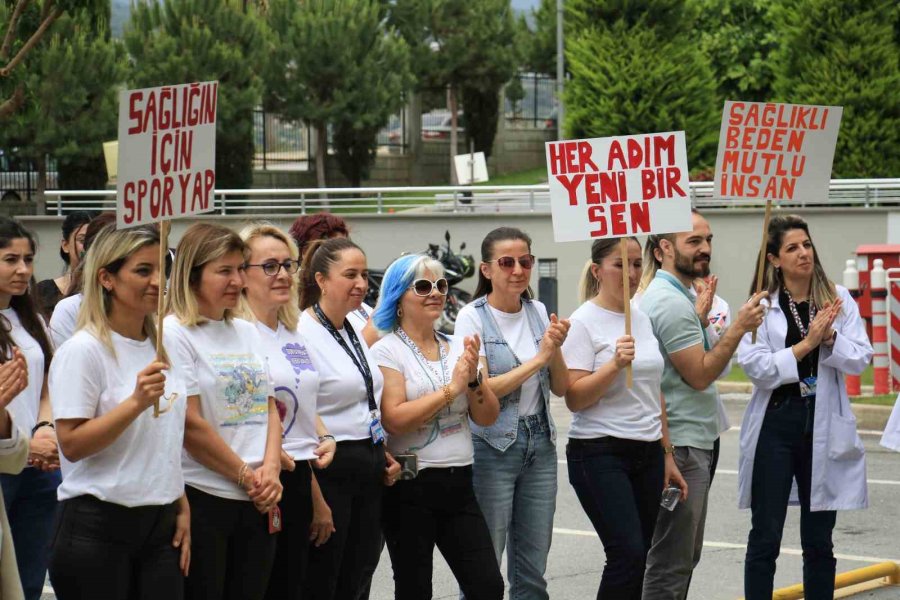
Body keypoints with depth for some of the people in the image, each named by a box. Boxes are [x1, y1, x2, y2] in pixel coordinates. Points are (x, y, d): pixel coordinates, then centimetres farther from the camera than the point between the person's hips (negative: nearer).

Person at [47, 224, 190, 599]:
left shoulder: (161, 347, 11)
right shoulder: (83, 351, -11)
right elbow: (72, 445, -16)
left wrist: (181, 508, 14)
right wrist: (136, 402, -25)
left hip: (160, 524, 6)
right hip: (98, 527, -6)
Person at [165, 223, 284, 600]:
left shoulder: (247, 332, 14)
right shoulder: (174, 333, -8)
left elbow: (269, 409, 14)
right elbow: (191, 425, -13)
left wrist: (270, 470, -3)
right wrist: (247, 476, -8)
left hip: (257, 502, 7)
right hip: (202, 498, -7)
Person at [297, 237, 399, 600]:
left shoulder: (354, 332, 13)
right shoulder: (303, 335, -14)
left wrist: (383, 455, 14)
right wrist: (314, 499, -19)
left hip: (369, 472, 8)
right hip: (329, 471, -8)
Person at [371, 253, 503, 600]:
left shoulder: (458, 348, 11)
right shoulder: (387, 351, -5)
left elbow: (487, 418, 8)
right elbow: (394, 420, -17)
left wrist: (474, 378, -9)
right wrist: (451, 388, -16)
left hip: (458, 483, 5)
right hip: (410, 488, -5)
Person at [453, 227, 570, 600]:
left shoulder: (538, 312, 8)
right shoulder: (472, 318, -7)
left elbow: (560, 388, 8)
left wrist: (555, 350, -10)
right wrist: (539, 357, -18)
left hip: (539, 443, 5)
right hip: (492, 446, -5)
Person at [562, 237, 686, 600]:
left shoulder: (641, 319, 13)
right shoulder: (584, 322, -7)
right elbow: (574, 399, -14)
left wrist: (667, 456, 18)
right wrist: (615, 364, -26)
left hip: (647, 454, 7)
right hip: (600, 453, -7)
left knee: (635, 557, 3)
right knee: (629, 553, -18)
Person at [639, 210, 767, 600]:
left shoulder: (674, 296, 17)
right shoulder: (671, 301, -17)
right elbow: (700, 374, -19)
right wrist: (740, 327, -16)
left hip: (694, 441, 11)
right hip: (681, 446, -11)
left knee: (684, 557, 17)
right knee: (671, 563, -8)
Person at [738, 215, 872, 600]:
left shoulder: (837, 299, 4)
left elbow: (861, 359, -3)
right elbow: (756, 367, -13)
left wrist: (829, 337, -18)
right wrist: (806, 344, -17)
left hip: (823, 426, 2)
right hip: (776, 424, -2)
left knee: (819, 541, 10)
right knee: (765, 538, 4)